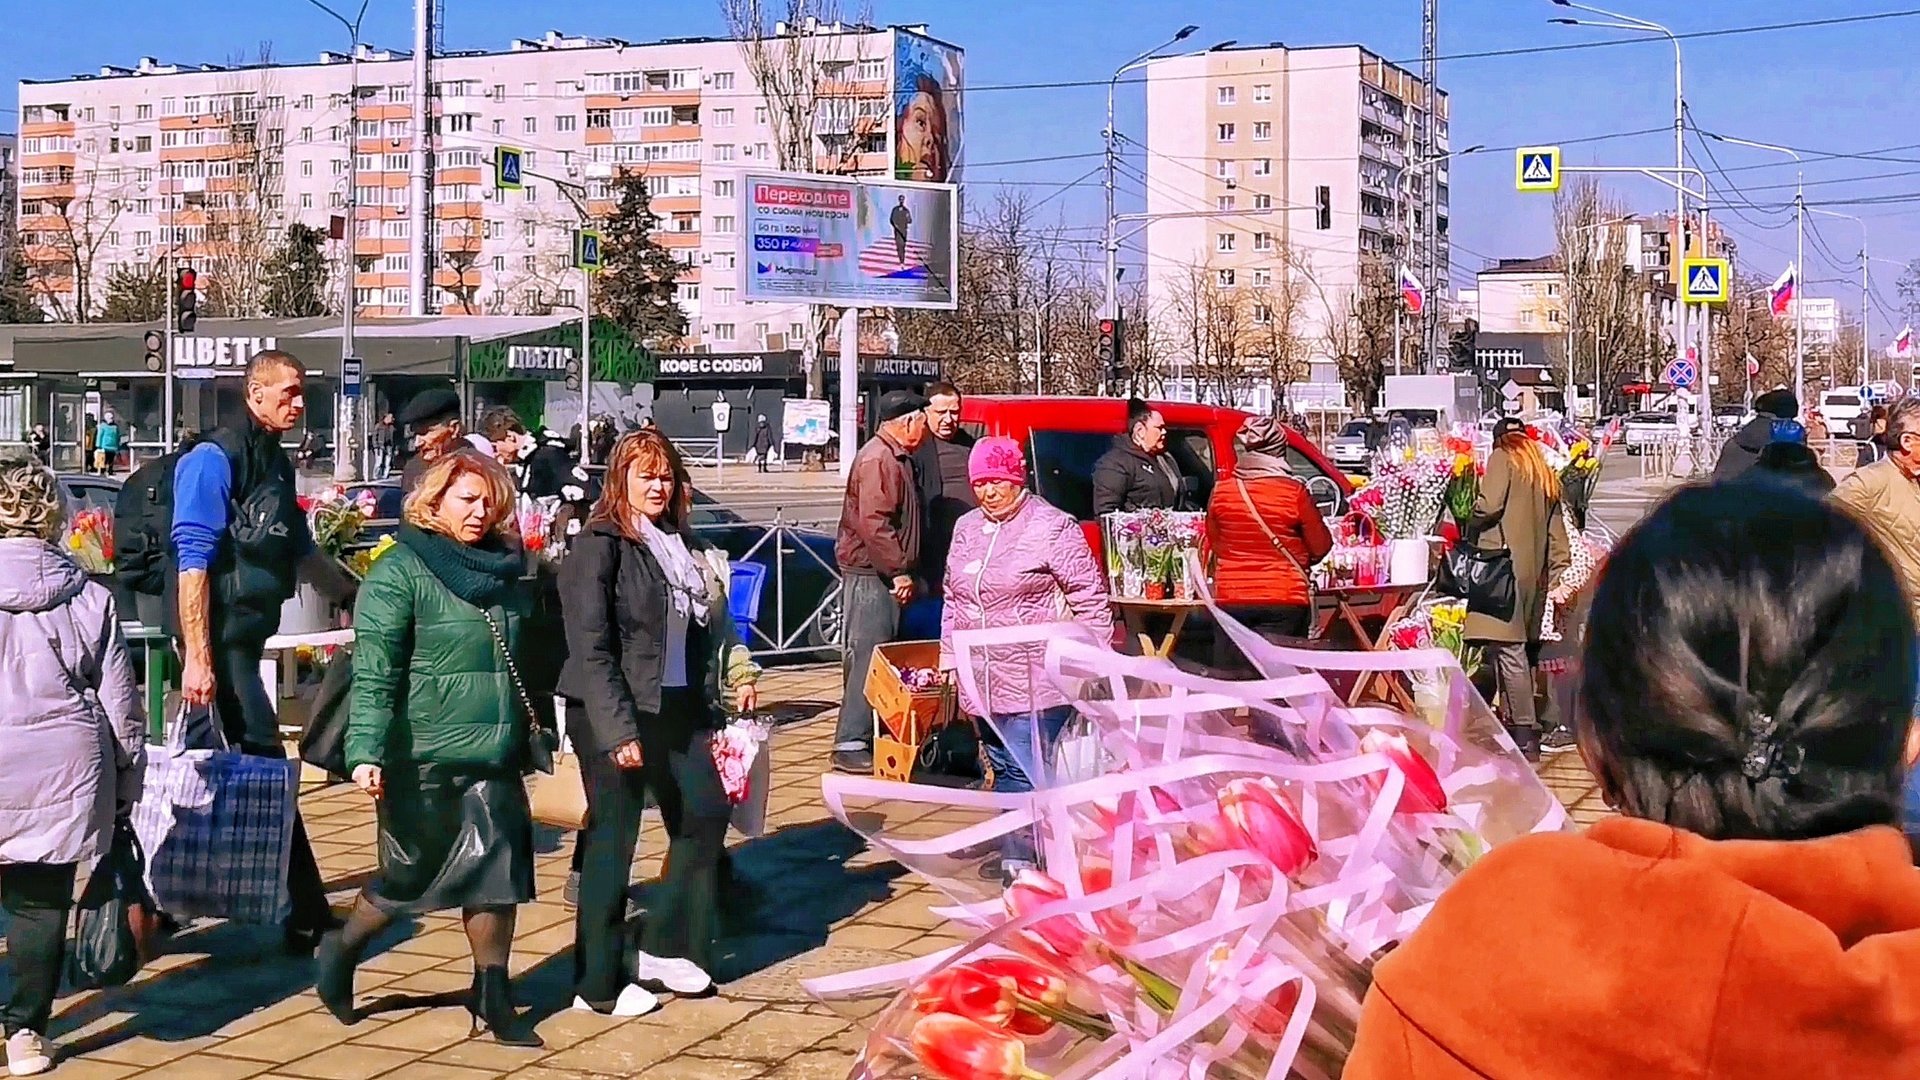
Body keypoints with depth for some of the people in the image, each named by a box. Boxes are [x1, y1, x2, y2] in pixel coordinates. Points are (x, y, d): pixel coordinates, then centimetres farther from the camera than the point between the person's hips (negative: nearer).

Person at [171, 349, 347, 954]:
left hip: (246, 637, 9)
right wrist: (197, 657, -23)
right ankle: (307, 920, -3)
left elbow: (300, 552, 26)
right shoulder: (214, 459, -13)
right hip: (219, 637, -9)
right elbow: (193, 561, -19)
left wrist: (356, 596, 26)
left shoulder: (277, 464, 14)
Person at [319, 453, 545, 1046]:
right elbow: (374, 673, -16)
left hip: (495, 760, 6)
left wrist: (529, 736, 24)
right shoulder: (401, 573, -9)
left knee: (498, 871, 4)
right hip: (425, 759, -6)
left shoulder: (502, 570, 12)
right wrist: (366, 752, -24)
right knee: (413, 872, 6)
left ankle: (492, 995, 14)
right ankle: (339, 951, 30)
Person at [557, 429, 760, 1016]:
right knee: (613, 841, -1)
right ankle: (599, 984, 10)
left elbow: (714, 622, 20)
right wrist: (618, 730, -21)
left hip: (679, 708, 8)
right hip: (614, 716, -8)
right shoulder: (597, 548, -11)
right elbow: (590, 648, -16)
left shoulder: (685, 546, 12)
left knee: (706, 813, 10)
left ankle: (665, 949, 23)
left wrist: (737, 674, 7)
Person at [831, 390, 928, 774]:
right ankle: (850, 745, -8)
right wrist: (898, 570, -21)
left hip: (883, 573, 11)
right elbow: (872, 523, -23)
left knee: (874, 656, 13)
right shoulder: (876, 459, -15)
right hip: (870, 574, -10)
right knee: (867, 657, -10)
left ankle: (869, 738, 19)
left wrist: (902, 569, 17)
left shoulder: (896, 458, 19)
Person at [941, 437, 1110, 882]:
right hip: (983, 679, 7)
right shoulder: (966, 528, 13)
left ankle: (1019, 860, -9)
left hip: (1036, 681, -7)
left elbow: (1090, 598, -7)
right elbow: (953, 599, 22)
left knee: (1027, 771, -10)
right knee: (1003, 767, 12)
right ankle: (1015, 851, 19)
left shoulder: (1052, 527, -8)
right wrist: (949, 658, 20)